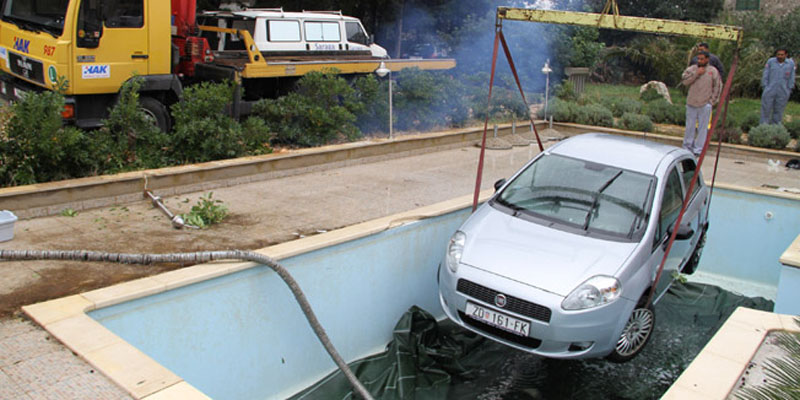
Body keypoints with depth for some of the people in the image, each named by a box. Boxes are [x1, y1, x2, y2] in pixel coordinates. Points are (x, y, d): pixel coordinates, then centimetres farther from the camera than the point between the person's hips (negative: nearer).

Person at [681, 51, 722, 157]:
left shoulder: (713, 71, 3)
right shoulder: (692, 69, 5)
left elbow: (718, 87, 6)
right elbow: (684, 81, -9)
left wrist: (712, 101, 0)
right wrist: (696, 74, -16)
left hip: (705, 104, -1)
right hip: (691, 103, 1)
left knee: (703, 127, 1)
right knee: (690, 126, 8)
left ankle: (699, 149, 6)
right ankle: (687, 147, 19)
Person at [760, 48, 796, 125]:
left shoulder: (791, 63, -2)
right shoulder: (770, 61, -5)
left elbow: (791, 78, 4)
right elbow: (765, 75, -1)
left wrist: (788, 91, 2)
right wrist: (765, 89, -5)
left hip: (782, 93, 1)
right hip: (769, 91, -1)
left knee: (778, 112, 6)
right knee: (765, 110, 0)